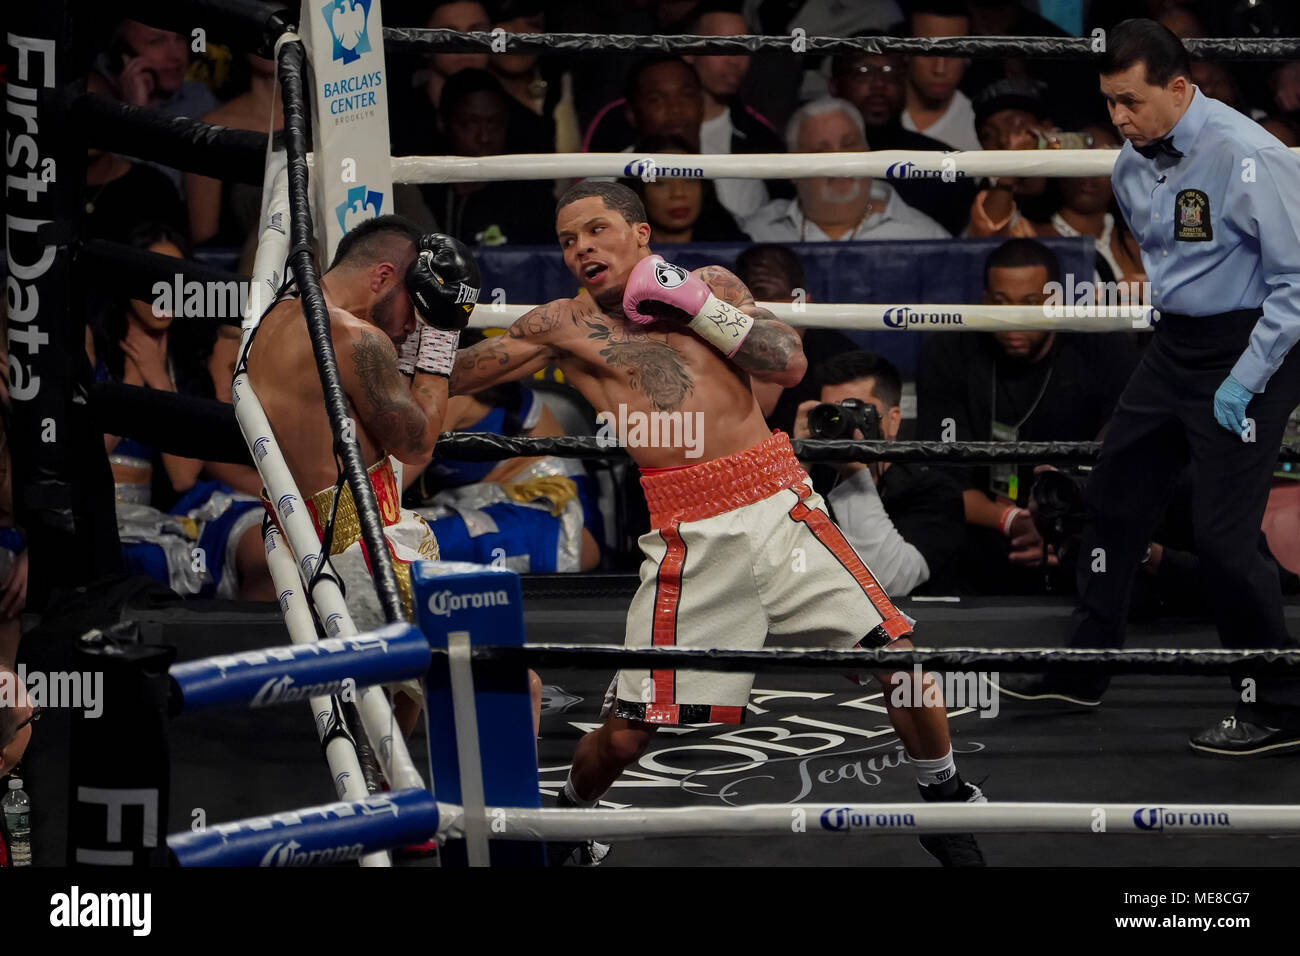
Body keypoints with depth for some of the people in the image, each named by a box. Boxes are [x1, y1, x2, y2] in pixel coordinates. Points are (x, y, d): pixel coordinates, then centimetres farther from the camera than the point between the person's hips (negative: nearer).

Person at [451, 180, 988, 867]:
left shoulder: (710, 285, 11)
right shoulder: (563, 326, 7)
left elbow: (791, 362, 1)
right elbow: (450, 380, 9)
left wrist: (697, 306, -5)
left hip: (777, 505, 1)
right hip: (689, 537, -1)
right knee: (624, 734, -4)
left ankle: (947, 797, 16)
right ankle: (572, 813, 29)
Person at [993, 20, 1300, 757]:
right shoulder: (1134, 164, 3)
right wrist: (1173, 326, 17)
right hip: (1177, 342, 9)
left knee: (1223, 532, -10)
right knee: (1115, 494, 16)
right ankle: (1084, 667, 32)